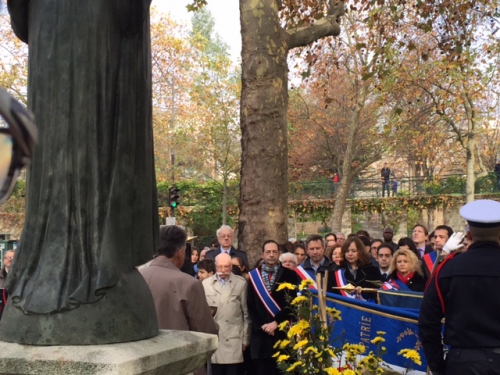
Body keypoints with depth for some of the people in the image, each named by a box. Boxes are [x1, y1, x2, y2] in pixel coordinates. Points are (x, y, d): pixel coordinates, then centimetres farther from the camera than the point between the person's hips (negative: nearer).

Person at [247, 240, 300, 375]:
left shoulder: (289, 275, 2)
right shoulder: (254, 275, 8)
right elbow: (250, 305, 5)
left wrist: (276, 322, -10)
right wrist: (261, 325, -6)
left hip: (283, 332, -1)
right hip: (260, 332, 1)